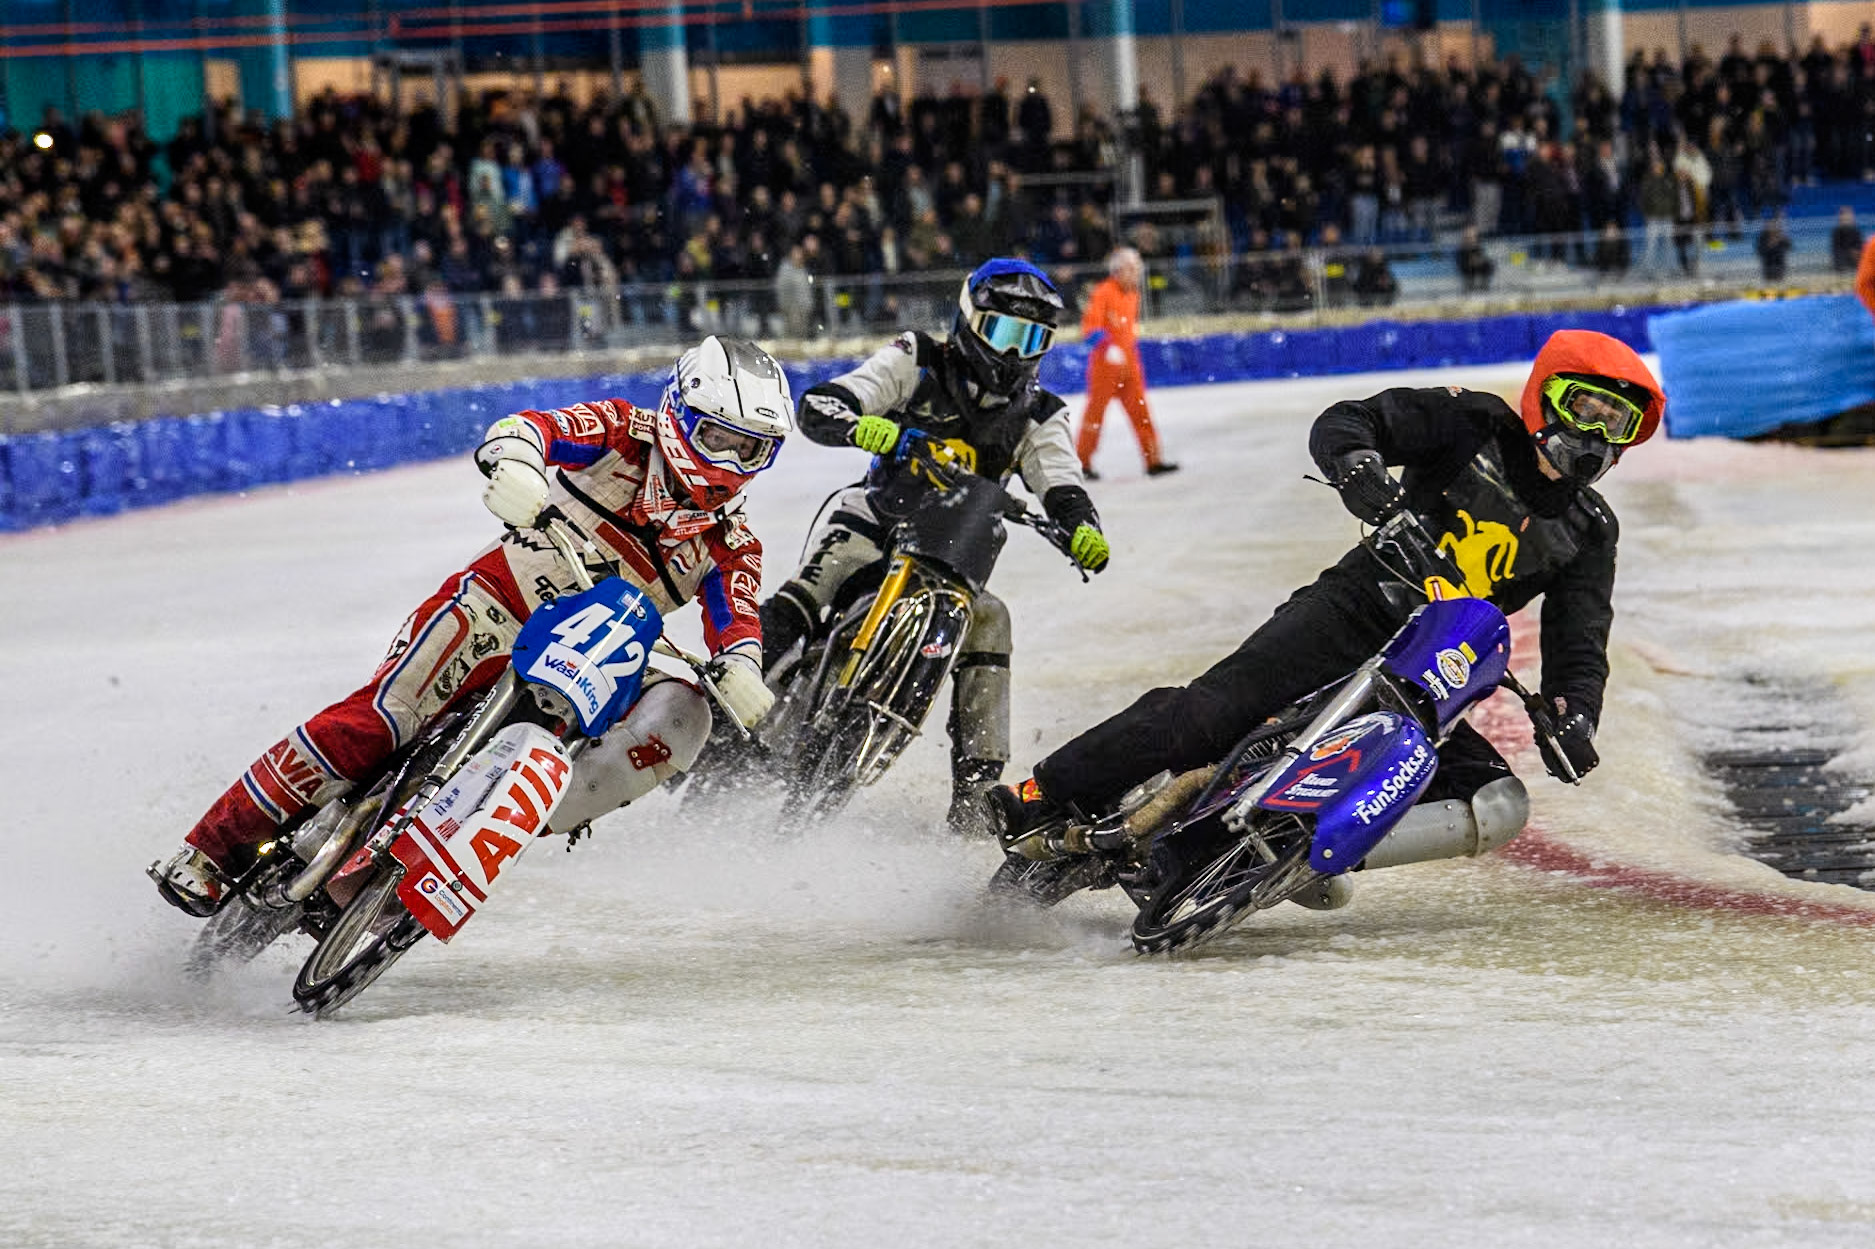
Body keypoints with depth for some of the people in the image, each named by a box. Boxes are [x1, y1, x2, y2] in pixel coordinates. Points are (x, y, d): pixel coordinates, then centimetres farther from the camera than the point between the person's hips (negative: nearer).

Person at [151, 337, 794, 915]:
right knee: (377, 719, -23)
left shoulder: (730, 545, 6)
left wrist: (741, 673, -32)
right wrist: (512, 460, -42)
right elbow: (530, 430, -18)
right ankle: (215, 848, -16)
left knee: (679, 718, -22)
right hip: (498, 604, -4)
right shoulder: (628, 434, -3)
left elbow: (736, 626, -7)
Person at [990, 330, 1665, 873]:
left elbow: (1579, 647, 11)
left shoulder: (1589, 533, 14)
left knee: (1498, 804, -16)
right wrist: (1364, 476, -26)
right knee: (1213, 709, -25)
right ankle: (1047, 796, -22)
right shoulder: (1477, 424, 4)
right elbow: (1341, 425, -3)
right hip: (1350, 612, -5)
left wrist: (1573, 718, -11)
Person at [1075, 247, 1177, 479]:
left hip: (1128, 362, 7)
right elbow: (1090, 325, -18)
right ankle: (1082, 462, 7)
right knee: (1097, 407, -2)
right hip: (1105, 362, -7)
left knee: (1139, 409, 3)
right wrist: (1106, 346, -32)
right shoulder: (1104, 293, -10)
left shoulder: (1132, 295, 15)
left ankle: (1153, 460, 3)